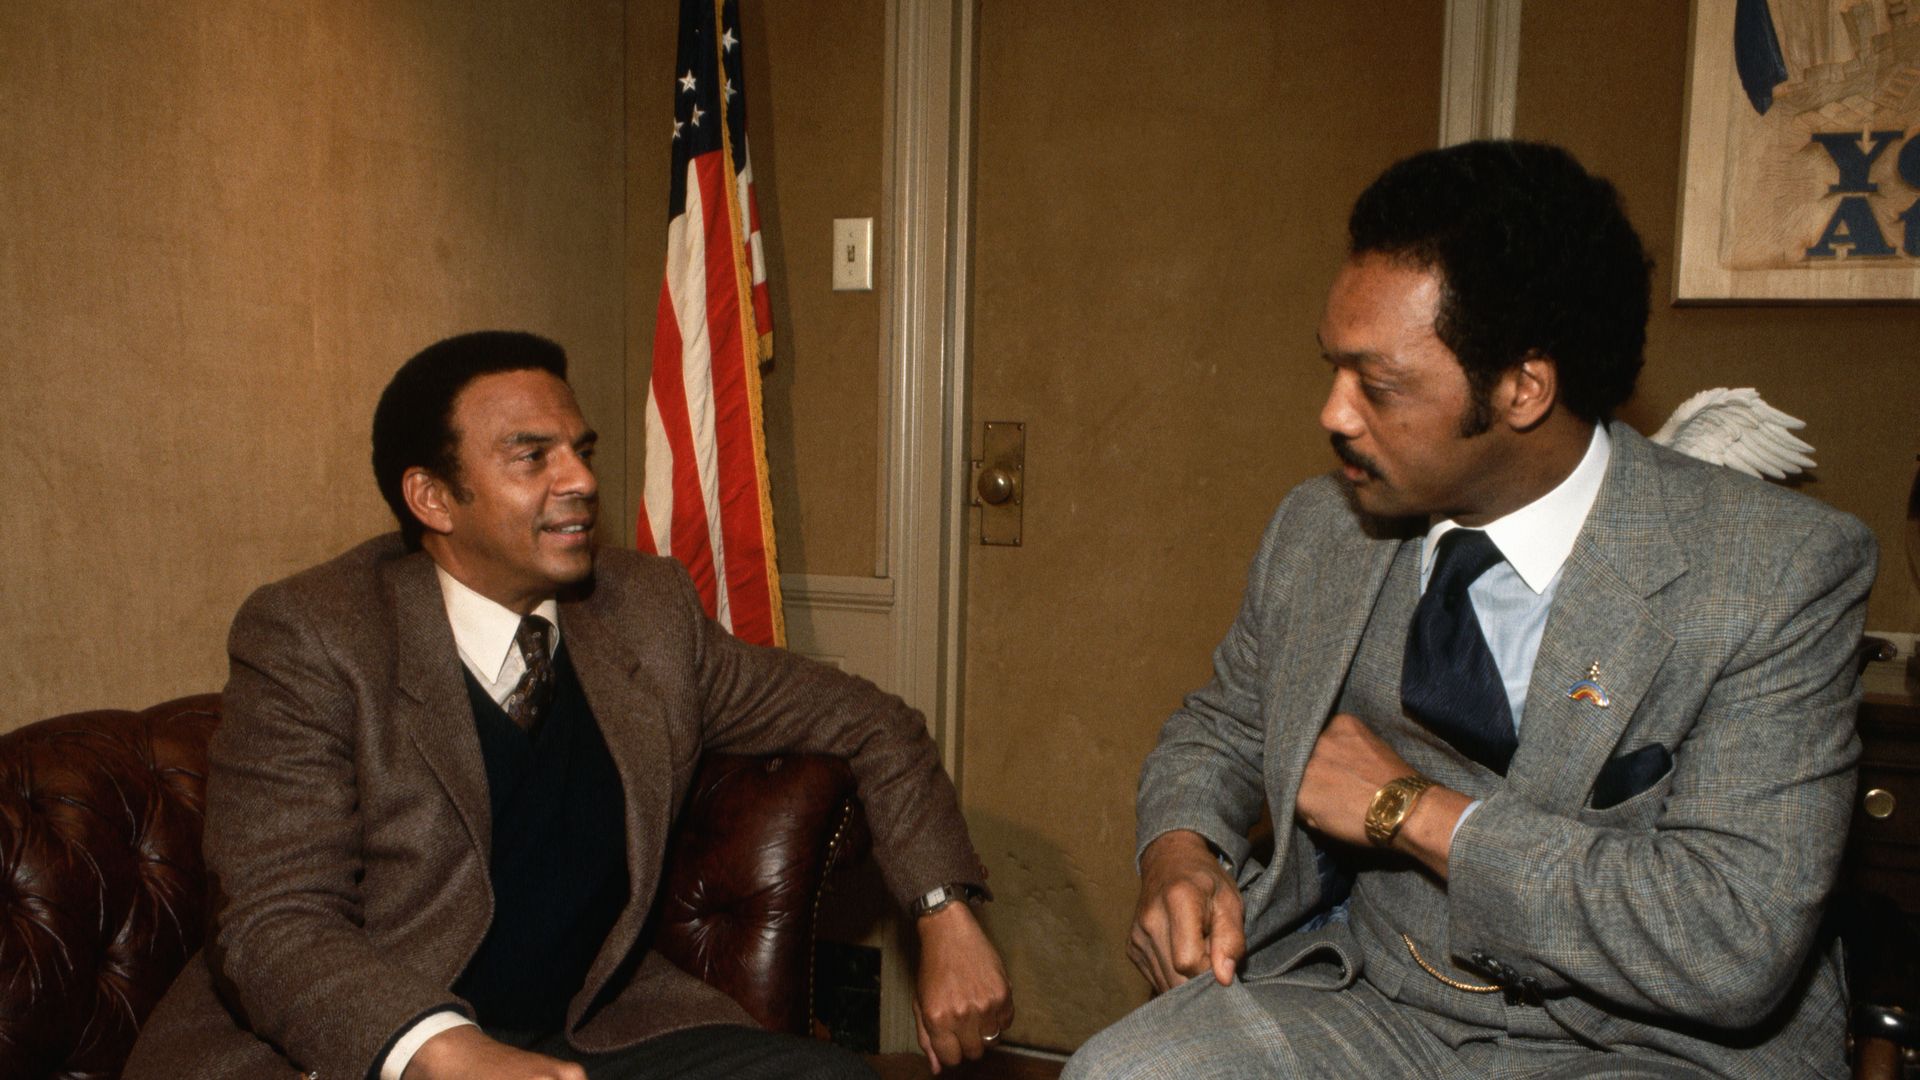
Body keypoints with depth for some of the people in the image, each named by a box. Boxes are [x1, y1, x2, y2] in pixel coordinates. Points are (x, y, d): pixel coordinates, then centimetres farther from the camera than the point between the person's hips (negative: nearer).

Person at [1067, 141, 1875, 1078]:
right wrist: (1178, 849, -4)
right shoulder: (1317, 532, 3)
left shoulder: (1782, 575, -11)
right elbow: (1221, 725, 18)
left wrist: (1414, 809, -15)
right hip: (1359, 995, 4)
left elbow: (1737, 946, -18)